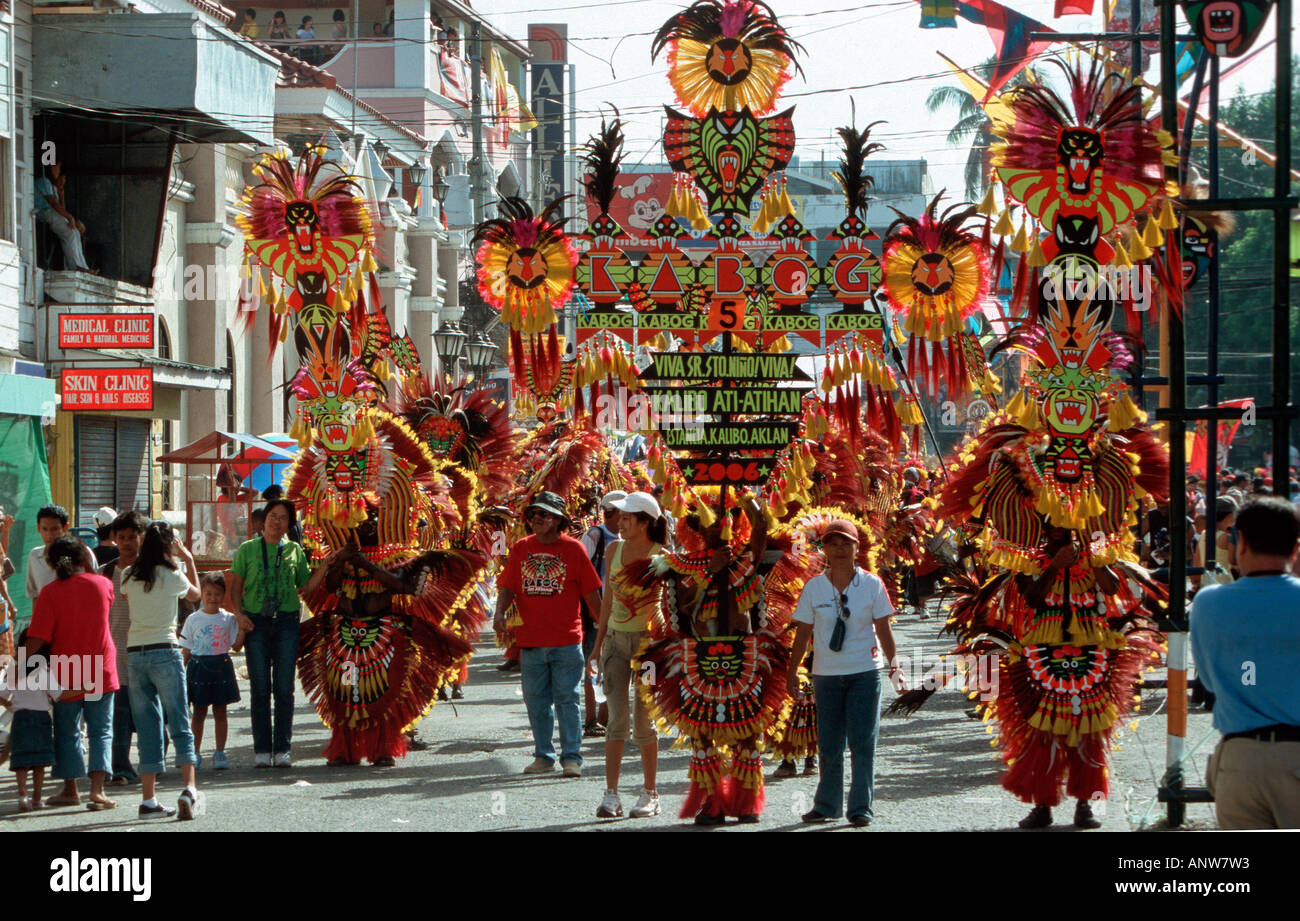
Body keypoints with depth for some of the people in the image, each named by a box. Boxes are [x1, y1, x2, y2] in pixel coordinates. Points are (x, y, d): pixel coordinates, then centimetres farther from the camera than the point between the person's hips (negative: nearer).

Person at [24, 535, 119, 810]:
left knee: (67, 732, 14)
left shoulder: (50, 593, -11)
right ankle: (97, 789, -10)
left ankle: (70, 789, 19)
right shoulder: (102, 584, -5)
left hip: (66, 673, -1)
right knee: (101, 731, 5)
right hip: (101, 672, 1)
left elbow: (37, 639, -15)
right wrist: (89, 564, 18)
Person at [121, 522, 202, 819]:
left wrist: (144, 554, 25)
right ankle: (189, 789, -18)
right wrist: (189, 560, 26)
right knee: (180, 725, -2)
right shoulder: (173, 577, -4)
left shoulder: (130, 578, 4)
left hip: (134, 654, 4)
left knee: (147, 729, 7)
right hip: (164, 652, -4)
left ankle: (148, 800, 4)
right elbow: (195, 594, 15)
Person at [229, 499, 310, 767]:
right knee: (260, 688, -2)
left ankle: (282, 749, 2)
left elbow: (306, 586, 13)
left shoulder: (294, 551, 12)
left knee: (284, 689, -2)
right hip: (256, 622, -1)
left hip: (286, 622, 1)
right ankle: (262, 749, 2)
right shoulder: (248, 549, 9)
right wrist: (239, 613, -6)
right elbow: (235, 587, 9)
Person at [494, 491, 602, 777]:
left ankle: (571, 757, 1)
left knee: (567, 699, -3)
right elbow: (507, 586, 7)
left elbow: (591, 593, 2)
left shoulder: (573, 549, -1)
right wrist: (499, 613, -11)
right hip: (530, 641, 3)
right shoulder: (521, 549, 8)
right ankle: (543, 756, 17)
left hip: (566, 641, -3)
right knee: (536, 701, 8)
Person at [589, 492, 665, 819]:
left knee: (644, 722, 1)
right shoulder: (614, 550, 5)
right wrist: (598, 642, 14)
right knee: (616, 718, -5)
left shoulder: (661, 557, -9)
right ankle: (611, 795, -7)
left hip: (647, 641, -4)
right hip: (616, 640, 4)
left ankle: (649, 795, 13)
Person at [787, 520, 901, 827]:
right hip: (826, 674, 2)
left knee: (862, 742, -3)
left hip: (865, 672, -2)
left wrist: (894, 665, -6)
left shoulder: (871, 584, 0)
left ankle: (861, 808, 2)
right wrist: (792, 671, 6)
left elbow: (883, 629, 2)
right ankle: (827, 806, 17)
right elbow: (803, 632, 7)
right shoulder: (813, 587, 3)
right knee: (828, 744, 6)